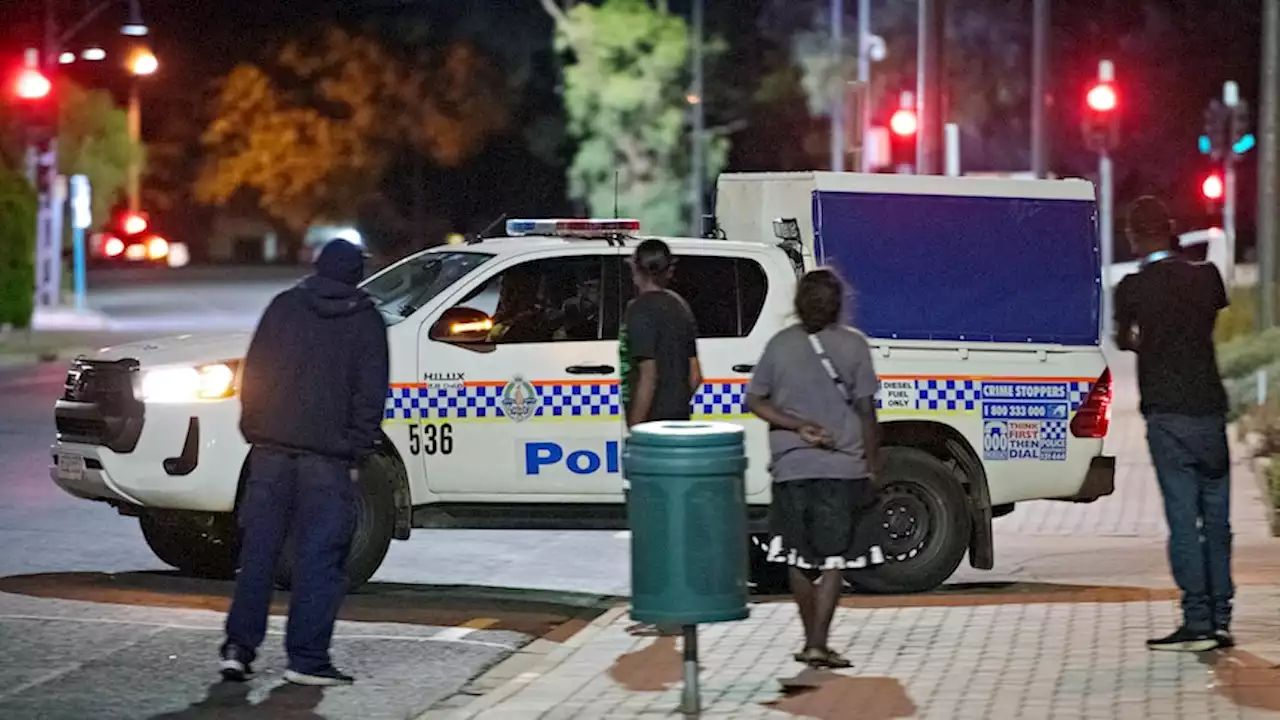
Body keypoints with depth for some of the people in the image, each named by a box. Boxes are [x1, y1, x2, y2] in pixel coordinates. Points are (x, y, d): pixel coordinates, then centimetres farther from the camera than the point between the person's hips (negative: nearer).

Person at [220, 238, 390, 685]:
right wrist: (357, 452, 1)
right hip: (327, 456, -3)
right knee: (319, 557, -1)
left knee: (258, 551, 8)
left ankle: (239, 647, 4)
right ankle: (307, 659, -4)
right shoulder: (366, 322, 3)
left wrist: (253, 430, 13)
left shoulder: (284, 307, 9)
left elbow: (253, 374, 9)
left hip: (271, 448, 3)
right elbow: (370, 395, -1)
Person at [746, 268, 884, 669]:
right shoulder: (852, 345, -5)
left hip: (790, 467, 3)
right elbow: (866, 411, -4)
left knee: (800, 558, 14)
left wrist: (797, 426, -3)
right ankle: (819, 644, -11)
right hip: (842, 467, -3)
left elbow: (755, 401, 0)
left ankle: (812, 640, 21)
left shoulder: (780, 345, 3)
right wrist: (873, 464, 2)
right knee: (834, 559, -1)